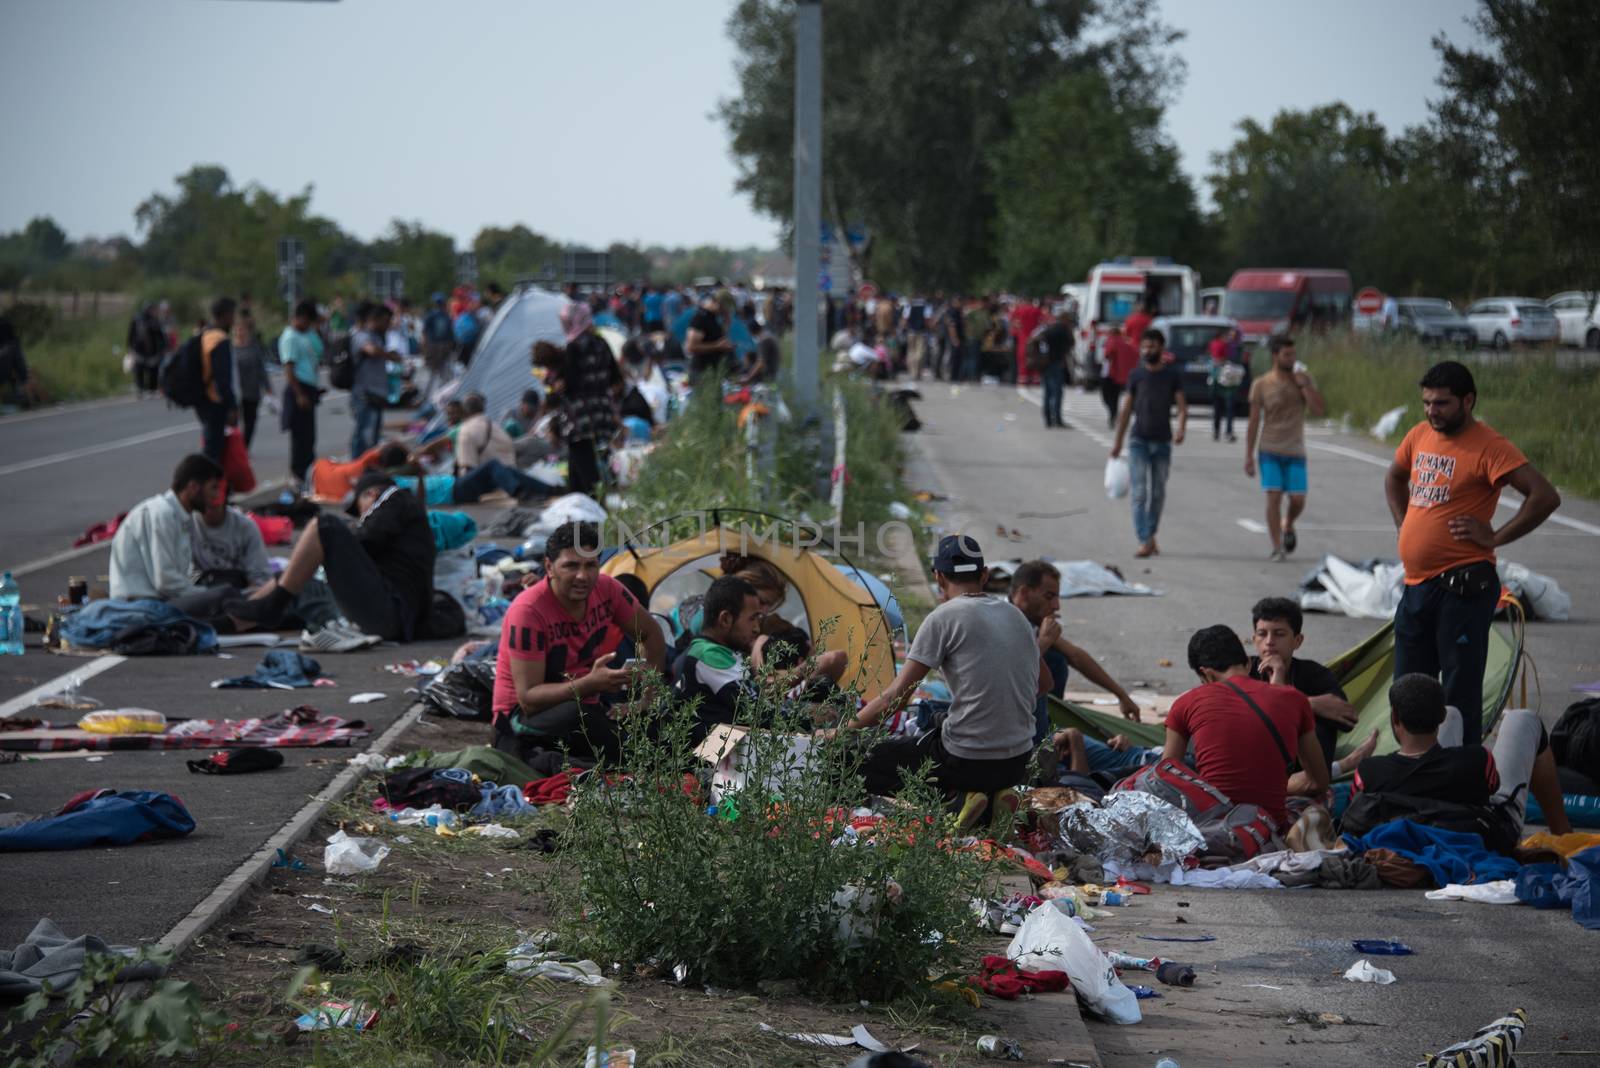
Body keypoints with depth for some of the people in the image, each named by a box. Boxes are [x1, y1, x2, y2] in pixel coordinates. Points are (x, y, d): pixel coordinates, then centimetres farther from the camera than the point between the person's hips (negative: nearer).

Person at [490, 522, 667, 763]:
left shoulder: (606, 589, -4)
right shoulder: (528, 610, -21)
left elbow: (651, 635, 14)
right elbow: (528, 698, -24)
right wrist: (590, 684, -37)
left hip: (584, 707, 7)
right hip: (524, 717, -7)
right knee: (573, 715, -41)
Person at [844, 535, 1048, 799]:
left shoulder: (944, 617, -9)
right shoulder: (1015, 616, 11)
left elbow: (895, 697, -10)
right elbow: (1043, 683, 26)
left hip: (967, 763, -7)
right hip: (1017, 765, 7)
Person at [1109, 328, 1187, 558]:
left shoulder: (1172, 374, 1)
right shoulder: (1136, 375, 3)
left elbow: (1182, 406, -3)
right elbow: (1126, 409, 10)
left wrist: (1181, 428, -23)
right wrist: (1118, 441, 10)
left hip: (1163, 441, 0)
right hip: (1139, 441, 0)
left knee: (1158, 493, 9)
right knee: (1140, 492, -10)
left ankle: (1151, 535, 23)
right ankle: (1145, 541, -15)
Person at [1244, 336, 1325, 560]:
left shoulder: (1304, 379, 5)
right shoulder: (1261, 385, -2)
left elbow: (1319, 409, -4)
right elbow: (1254, 422, 0)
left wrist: (1304, 385, -13)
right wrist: (1249, 456, -3)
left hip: (1295, 451, 2)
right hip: (1270, 451, -2)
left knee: (1298, 500, -4)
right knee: (1274, 497, -11)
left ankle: (1288, 525, 28)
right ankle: (1277, 548, -5)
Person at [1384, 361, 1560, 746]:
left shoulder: (1489, 447, -13)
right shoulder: (1420, 436, 11)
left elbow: (1545, 497, -22)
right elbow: (1395, 477, 32)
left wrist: (1496, 537, -16)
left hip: (1460, 587, -8)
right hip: (1416, 584, 8)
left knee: (1460, 692, -4)